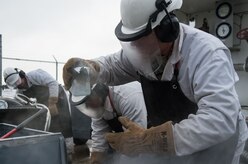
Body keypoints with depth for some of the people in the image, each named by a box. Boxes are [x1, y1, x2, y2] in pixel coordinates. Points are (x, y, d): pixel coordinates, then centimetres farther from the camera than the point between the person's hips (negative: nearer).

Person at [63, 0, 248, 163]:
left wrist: (147, 140, -47)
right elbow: (112, 65, 3)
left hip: (214, 148, -5)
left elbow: (220, 120, -43)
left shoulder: (208, 53, -33)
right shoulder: (142, 50, -12)